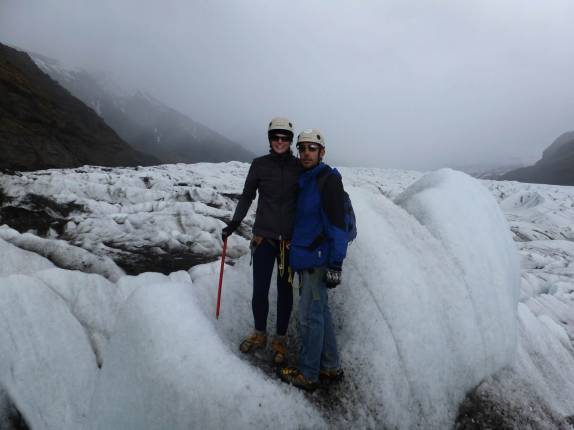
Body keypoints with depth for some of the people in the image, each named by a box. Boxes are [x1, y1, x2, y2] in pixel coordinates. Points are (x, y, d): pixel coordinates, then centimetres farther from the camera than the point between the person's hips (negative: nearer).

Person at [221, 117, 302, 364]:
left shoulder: (299, 167, 0)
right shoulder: (259, 165, 0)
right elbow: (247, 196, 8)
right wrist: (234, 223, 0)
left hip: (291, 239, 0)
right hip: (263, 236, 0)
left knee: (284, 290, 9)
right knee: (259, 290, 5)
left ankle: (280, 340, 25)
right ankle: (259, 335, 28)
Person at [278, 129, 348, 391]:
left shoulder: (328, 180, -14)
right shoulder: (304, 180, 13)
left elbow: (337, 225, -17)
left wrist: (335, 264, -19)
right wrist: (295, 254, 22)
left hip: (318, 259, -9)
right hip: (305, 258, 9)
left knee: (309, 316, 0)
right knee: (320, 312, 16)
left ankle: (307, 375, 16)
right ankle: (331, 368, 30)